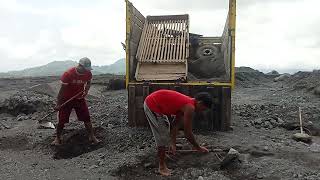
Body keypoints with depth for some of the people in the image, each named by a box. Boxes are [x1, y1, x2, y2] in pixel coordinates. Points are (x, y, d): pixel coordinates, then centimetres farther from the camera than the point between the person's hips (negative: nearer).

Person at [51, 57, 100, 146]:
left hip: (79, 99, 3)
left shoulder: (88, 74, -12)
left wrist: (86, 90, -10)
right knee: (61, 120, 2)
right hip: (66, 99, -3)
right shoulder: (68, 74, -24)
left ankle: (92, 137, 13)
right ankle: (58, 138, 24)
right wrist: (58, 104, -16)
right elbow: (62, 89, -18)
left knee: (87, 118, -1)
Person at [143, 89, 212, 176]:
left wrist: (173, 144, 18)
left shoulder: (186, 103, 10)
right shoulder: (190, 107, -18)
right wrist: (198, 148, 0)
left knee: (164, 134, 21)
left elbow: (175, 124, 15)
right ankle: (162, 167, 13)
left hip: (152, 102, 10)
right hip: (152, 105, -10)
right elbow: (188, 133, -14)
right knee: (163, 137, -2)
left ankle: (162, 164, 35)